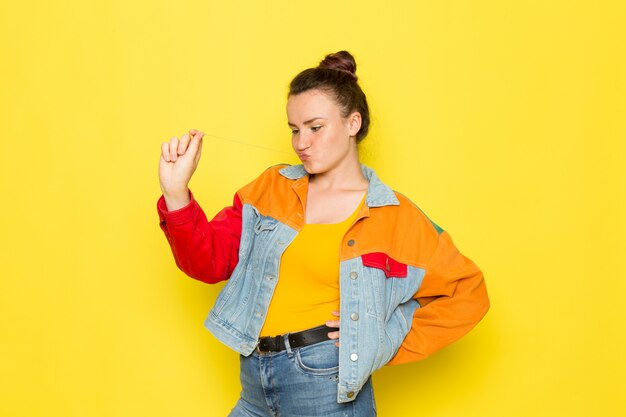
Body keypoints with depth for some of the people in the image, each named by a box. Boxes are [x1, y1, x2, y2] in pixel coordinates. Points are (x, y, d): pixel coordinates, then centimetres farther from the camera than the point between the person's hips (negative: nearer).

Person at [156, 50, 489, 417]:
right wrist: (176, 194, -13)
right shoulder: (271, 188, 7)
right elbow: (210, 260, 1)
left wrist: (388, 343, -6)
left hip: (327, 387, -3)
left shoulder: (394, 217, -2)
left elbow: (469, 293, -1)